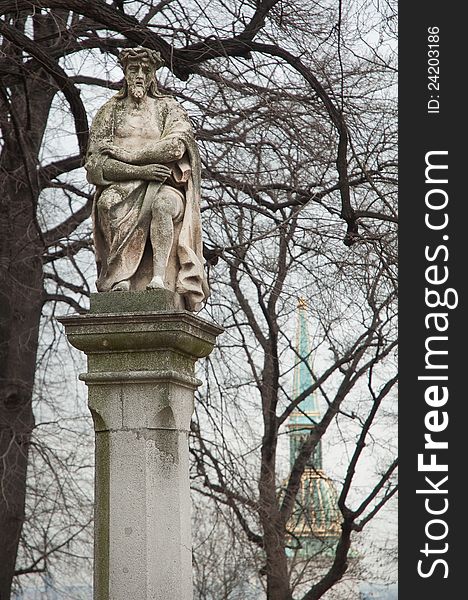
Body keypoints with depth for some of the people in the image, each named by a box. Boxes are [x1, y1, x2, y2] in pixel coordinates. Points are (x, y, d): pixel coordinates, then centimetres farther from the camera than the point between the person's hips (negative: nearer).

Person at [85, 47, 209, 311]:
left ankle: (159, 278, -46)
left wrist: (124, 154, -5)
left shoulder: (169, 108, 16)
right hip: (122, 189, 1)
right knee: (107, 202, -35)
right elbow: (95, 165, 2)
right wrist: (140, 170, -13)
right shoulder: (109, 112, 16)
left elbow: (176, 146, -5)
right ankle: (121, 277, -38)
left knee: (162, 202, -38)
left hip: (163, 187, -1)